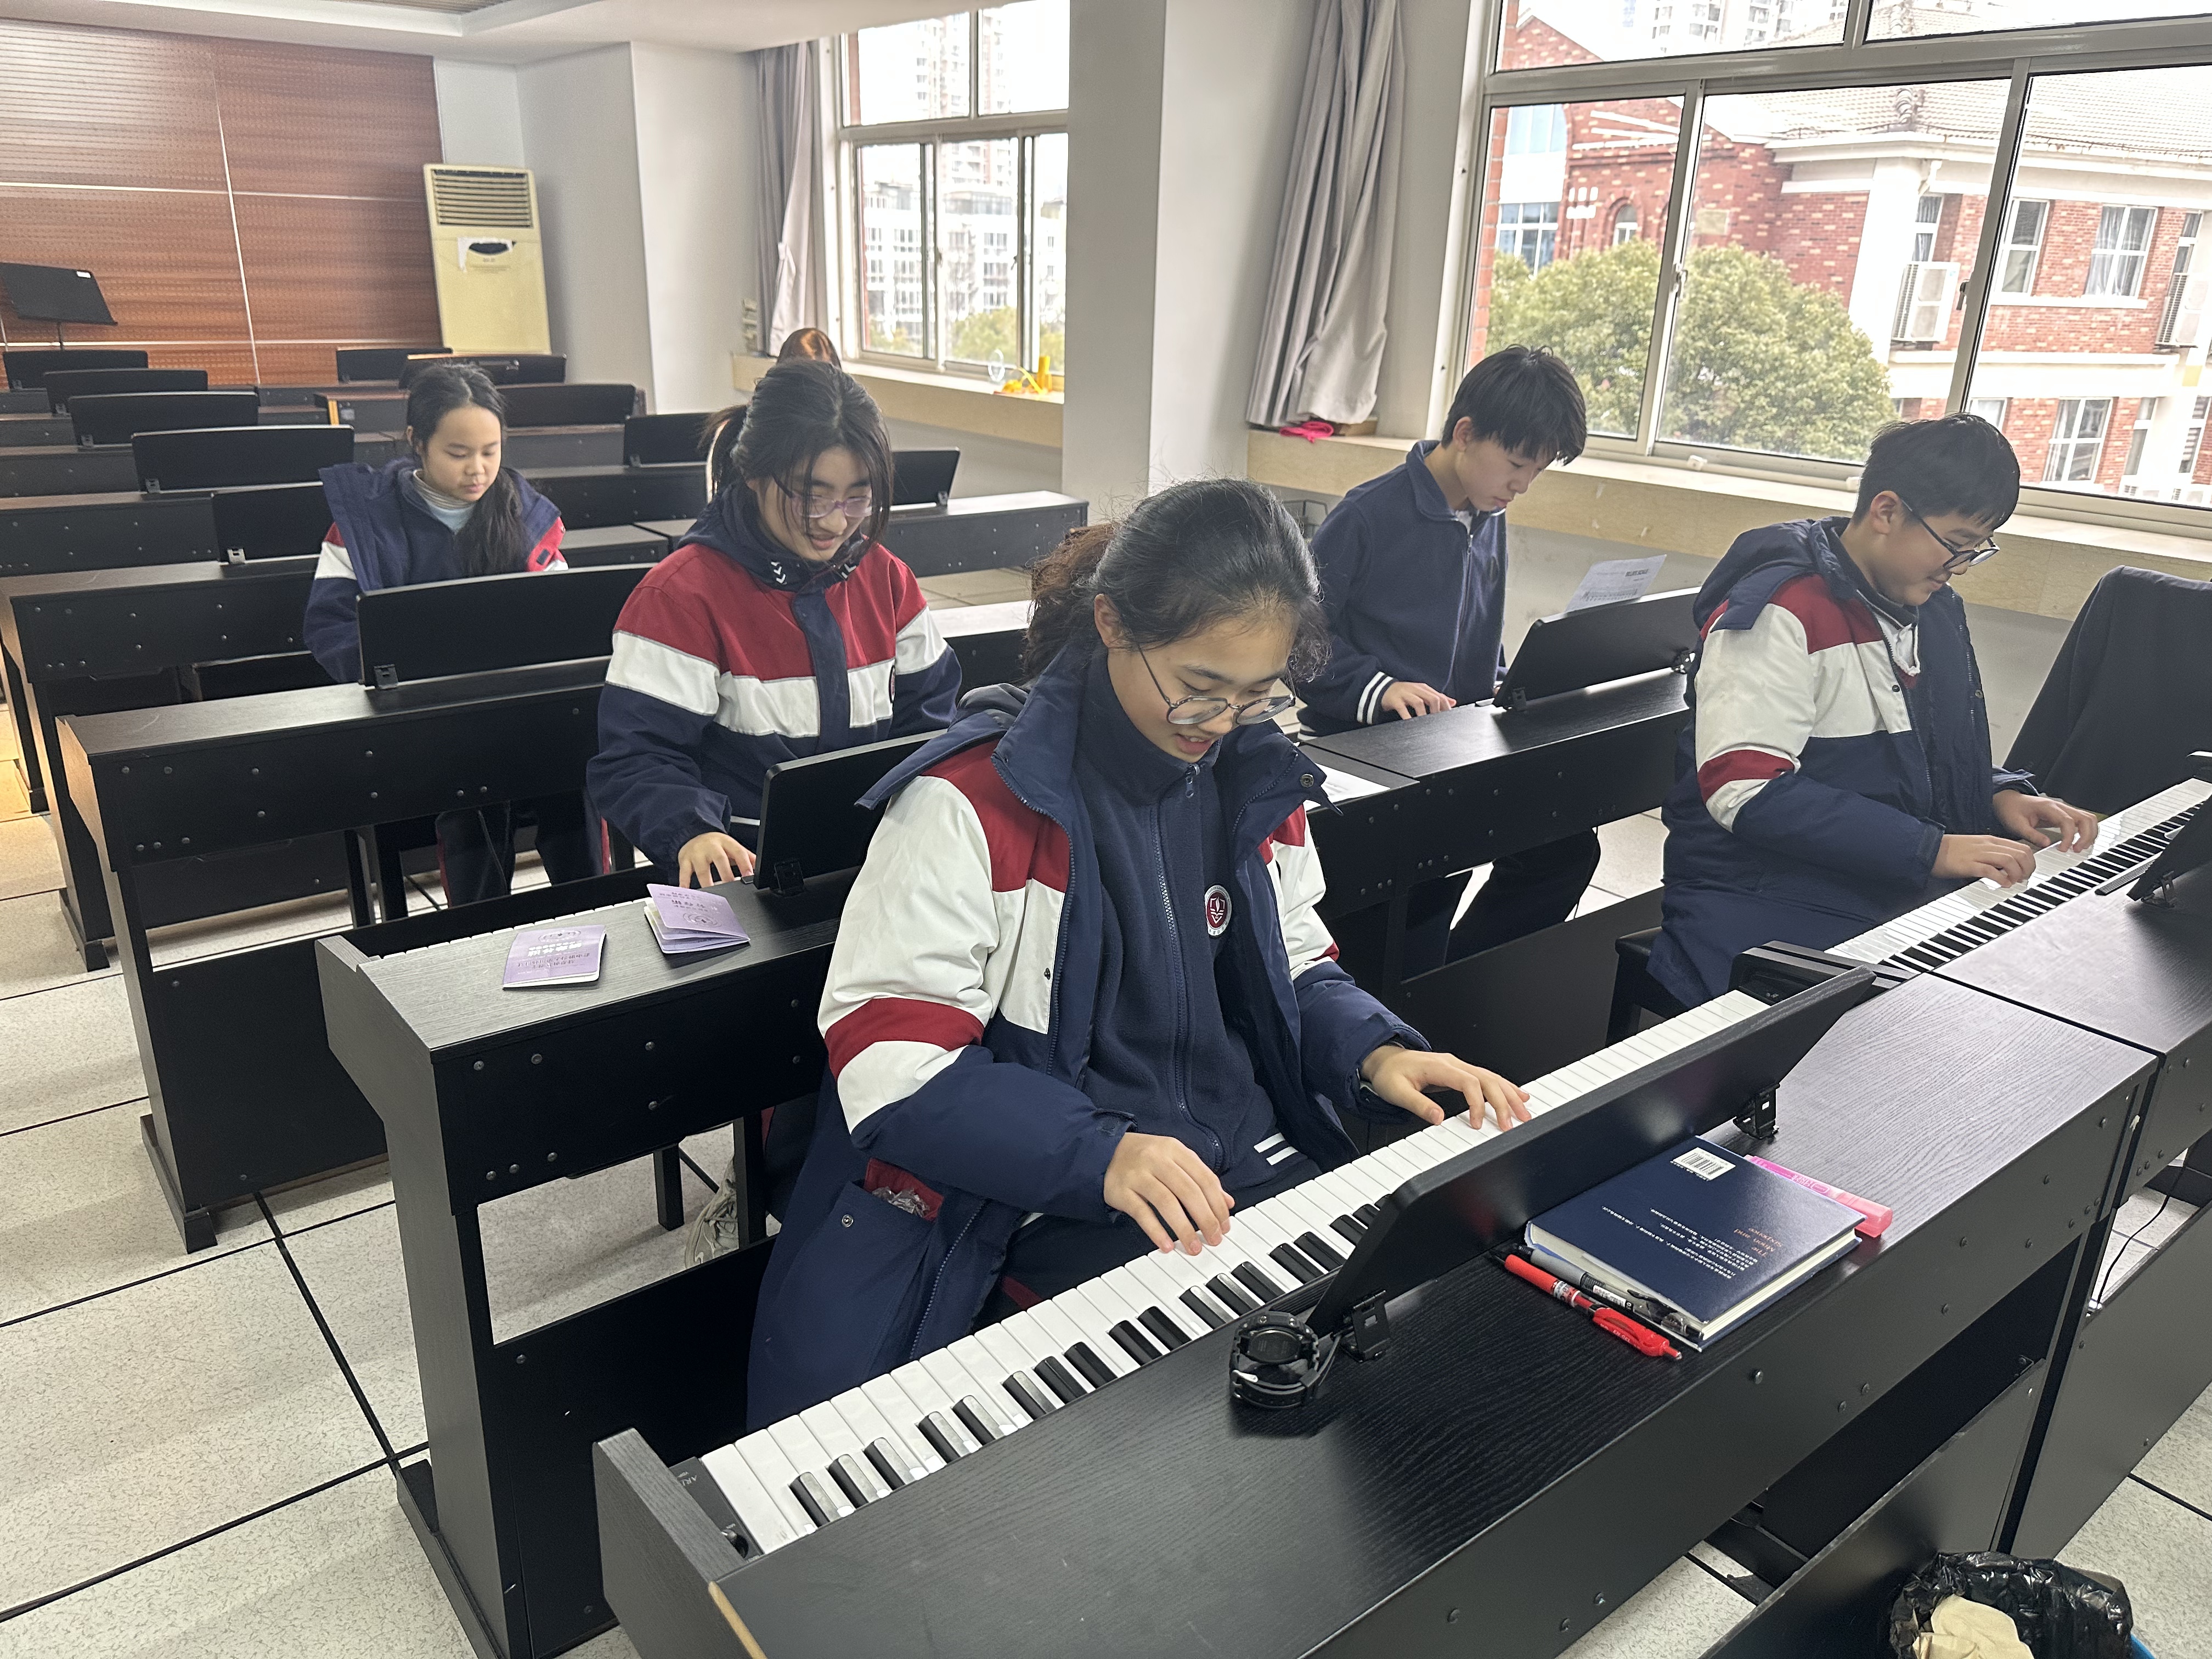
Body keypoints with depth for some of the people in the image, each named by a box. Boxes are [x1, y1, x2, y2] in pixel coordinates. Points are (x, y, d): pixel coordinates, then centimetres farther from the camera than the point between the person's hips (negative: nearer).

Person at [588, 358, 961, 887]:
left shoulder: (885, 577, 9)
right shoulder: (683, 595, -8)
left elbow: (927, 714, 15)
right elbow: (635, 758, -11)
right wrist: (692, 832, -31)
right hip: (745, 865, -2)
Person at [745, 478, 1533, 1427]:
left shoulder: (1258, 778, 5)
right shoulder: (975, 802, -16)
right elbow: (883, 1057, -18)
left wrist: (1373, 1051, -6)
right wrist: (1100, 1153, -31)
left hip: (1258, 1170, 7)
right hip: (1053, 1201, -6)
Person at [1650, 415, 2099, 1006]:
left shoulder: (1933, 606, 14)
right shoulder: (1780, 610, -14)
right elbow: (1745, 790, -24)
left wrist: (2001, 795, 5)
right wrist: (1930, 849, -24)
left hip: (1903, 898, 9)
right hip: (1768, 909, -9)